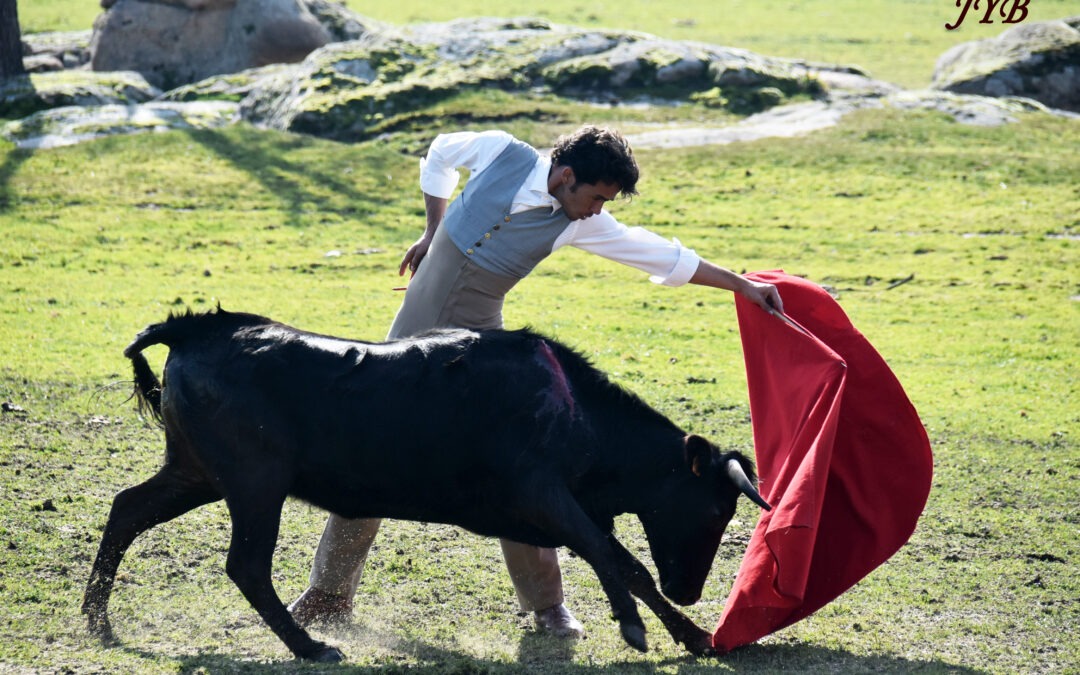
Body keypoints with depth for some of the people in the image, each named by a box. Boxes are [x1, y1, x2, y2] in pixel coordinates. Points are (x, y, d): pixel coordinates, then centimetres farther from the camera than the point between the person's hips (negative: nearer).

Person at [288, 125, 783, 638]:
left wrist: (743, 285, -5)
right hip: (414, 332, 0)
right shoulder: (500, 153, -10)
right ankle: (330, 593, 16)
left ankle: (546, 604, 7)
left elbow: (665, 257, -5)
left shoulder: (581, 224, -8)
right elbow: (440, 154, 10)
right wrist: (433, 234, 11)